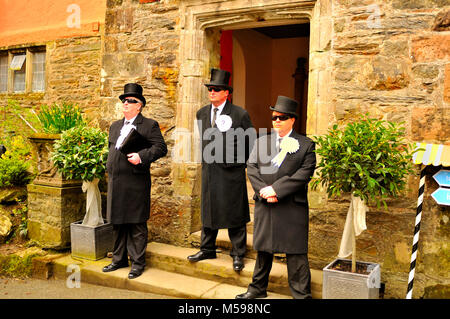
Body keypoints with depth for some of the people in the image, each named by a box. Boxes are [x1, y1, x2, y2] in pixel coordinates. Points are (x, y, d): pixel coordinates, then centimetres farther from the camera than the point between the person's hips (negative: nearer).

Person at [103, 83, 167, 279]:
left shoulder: (149, 125, -2)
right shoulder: (115, 126, 19)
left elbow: (161, 148, -10)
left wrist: (141, 156, -23)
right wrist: (110, 166, 15)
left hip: (136, 183, -7)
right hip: (116, 182, 7)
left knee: (137, 225, 0)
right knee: (117, 223, 14)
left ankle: (137, 263, 11)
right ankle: (119, 259, 27)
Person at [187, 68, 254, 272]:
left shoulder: (240, 114, -8)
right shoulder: (202, 113, 8)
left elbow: (251, 142, 0)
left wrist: (240, 162, 3)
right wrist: (207, 158, 15)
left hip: (232, 172, -5)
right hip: (209, 171, 5)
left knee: (235, 213, 3)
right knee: (208, 210, 14)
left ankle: (238, 254, 17)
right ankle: (207, 249, 29)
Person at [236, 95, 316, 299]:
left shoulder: (306, 145, 1)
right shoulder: (261, 142, 12)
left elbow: (304, 174, -10)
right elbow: (251, 168, 4)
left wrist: (276, 189, -16)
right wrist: (264, 191, -10)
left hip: (292, 208, -4)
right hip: (264, 206, 4)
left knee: (296, 253, 2)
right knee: (263, 249, 15)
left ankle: (302, 293, 14)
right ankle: (258, 288, 30)